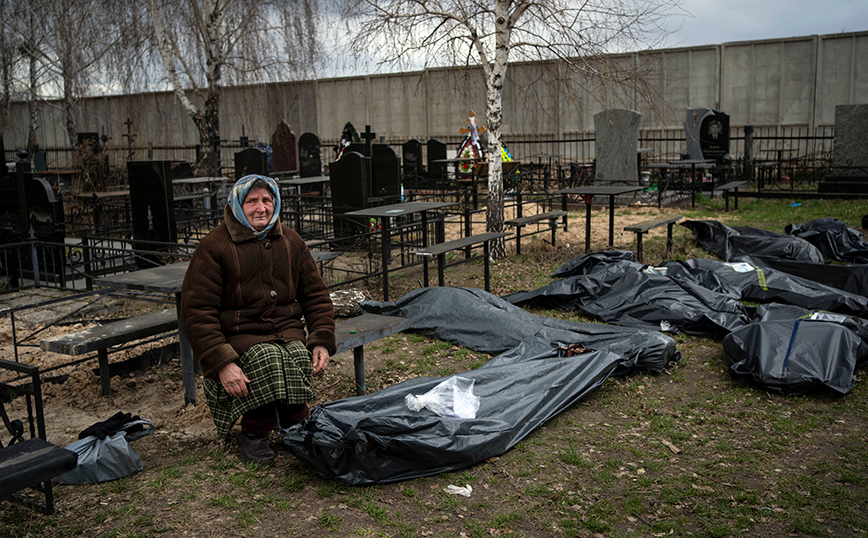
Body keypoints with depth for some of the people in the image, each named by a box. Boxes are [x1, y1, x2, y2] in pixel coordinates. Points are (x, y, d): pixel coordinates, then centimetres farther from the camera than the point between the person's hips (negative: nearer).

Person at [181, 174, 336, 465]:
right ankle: (254, 433, -9)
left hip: (287, 329, 4)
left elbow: (316, 294, 16)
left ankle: (296, 428, -5)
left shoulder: (291, 242, 11)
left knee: (299, 359, -29)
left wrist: (322, 341, -1)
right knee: (268, 360, -33)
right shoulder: (214, 247, -5)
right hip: (239, 334, -3)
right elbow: (197, 310, -9)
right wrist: (221, 363, -21)